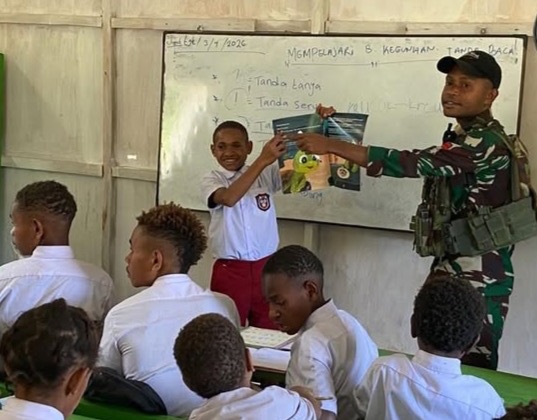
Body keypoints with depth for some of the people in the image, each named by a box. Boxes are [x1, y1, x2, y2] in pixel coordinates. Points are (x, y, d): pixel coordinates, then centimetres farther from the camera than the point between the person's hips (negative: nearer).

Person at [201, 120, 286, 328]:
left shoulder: (267, 174, 5)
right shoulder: (211, 180, -4)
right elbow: (229, 198, -25)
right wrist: (263, 160, -31)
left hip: (265, 268, 2)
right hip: (229, 271, -2)